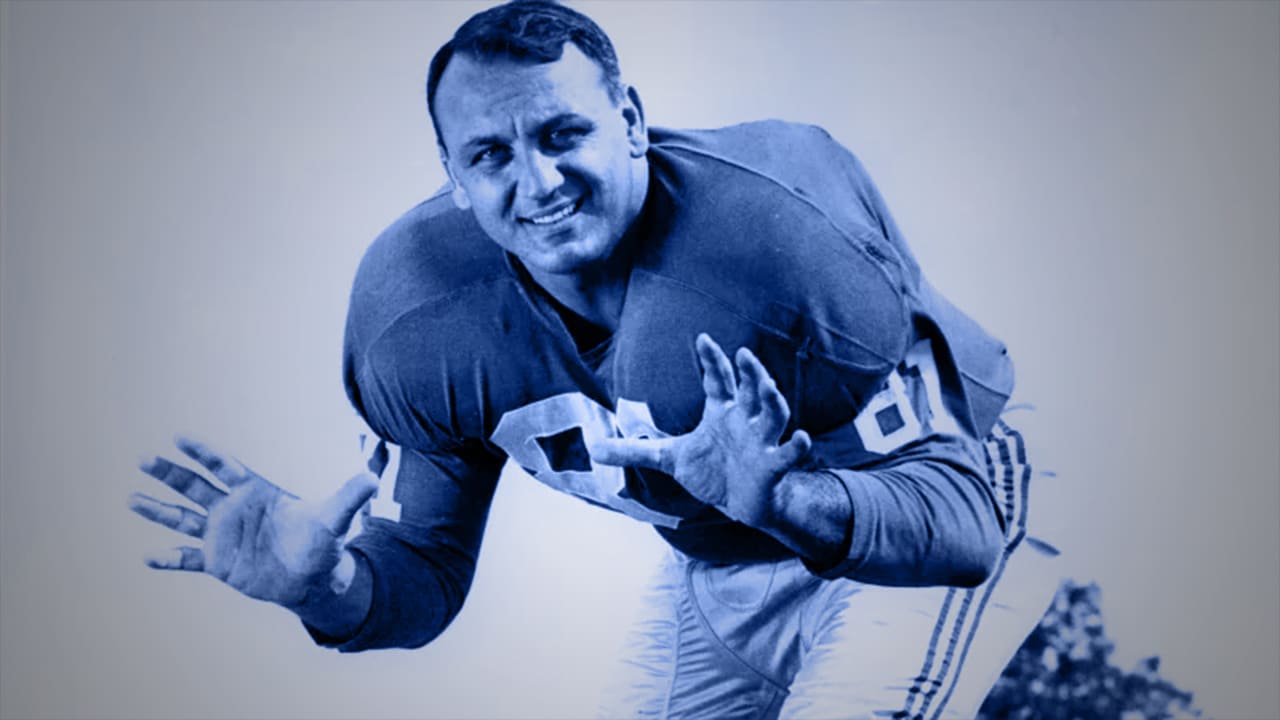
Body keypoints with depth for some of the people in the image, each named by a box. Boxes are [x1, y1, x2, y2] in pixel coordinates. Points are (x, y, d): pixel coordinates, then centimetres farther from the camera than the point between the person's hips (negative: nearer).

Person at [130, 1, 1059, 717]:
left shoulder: (787, 238, -33)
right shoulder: (418, 321, -19)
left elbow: (965, 515, -29)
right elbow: (425, 572, -7)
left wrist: (786, 502, -49)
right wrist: (329, 588, -30)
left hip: (899, 557, -4)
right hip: (712, 574, 5)